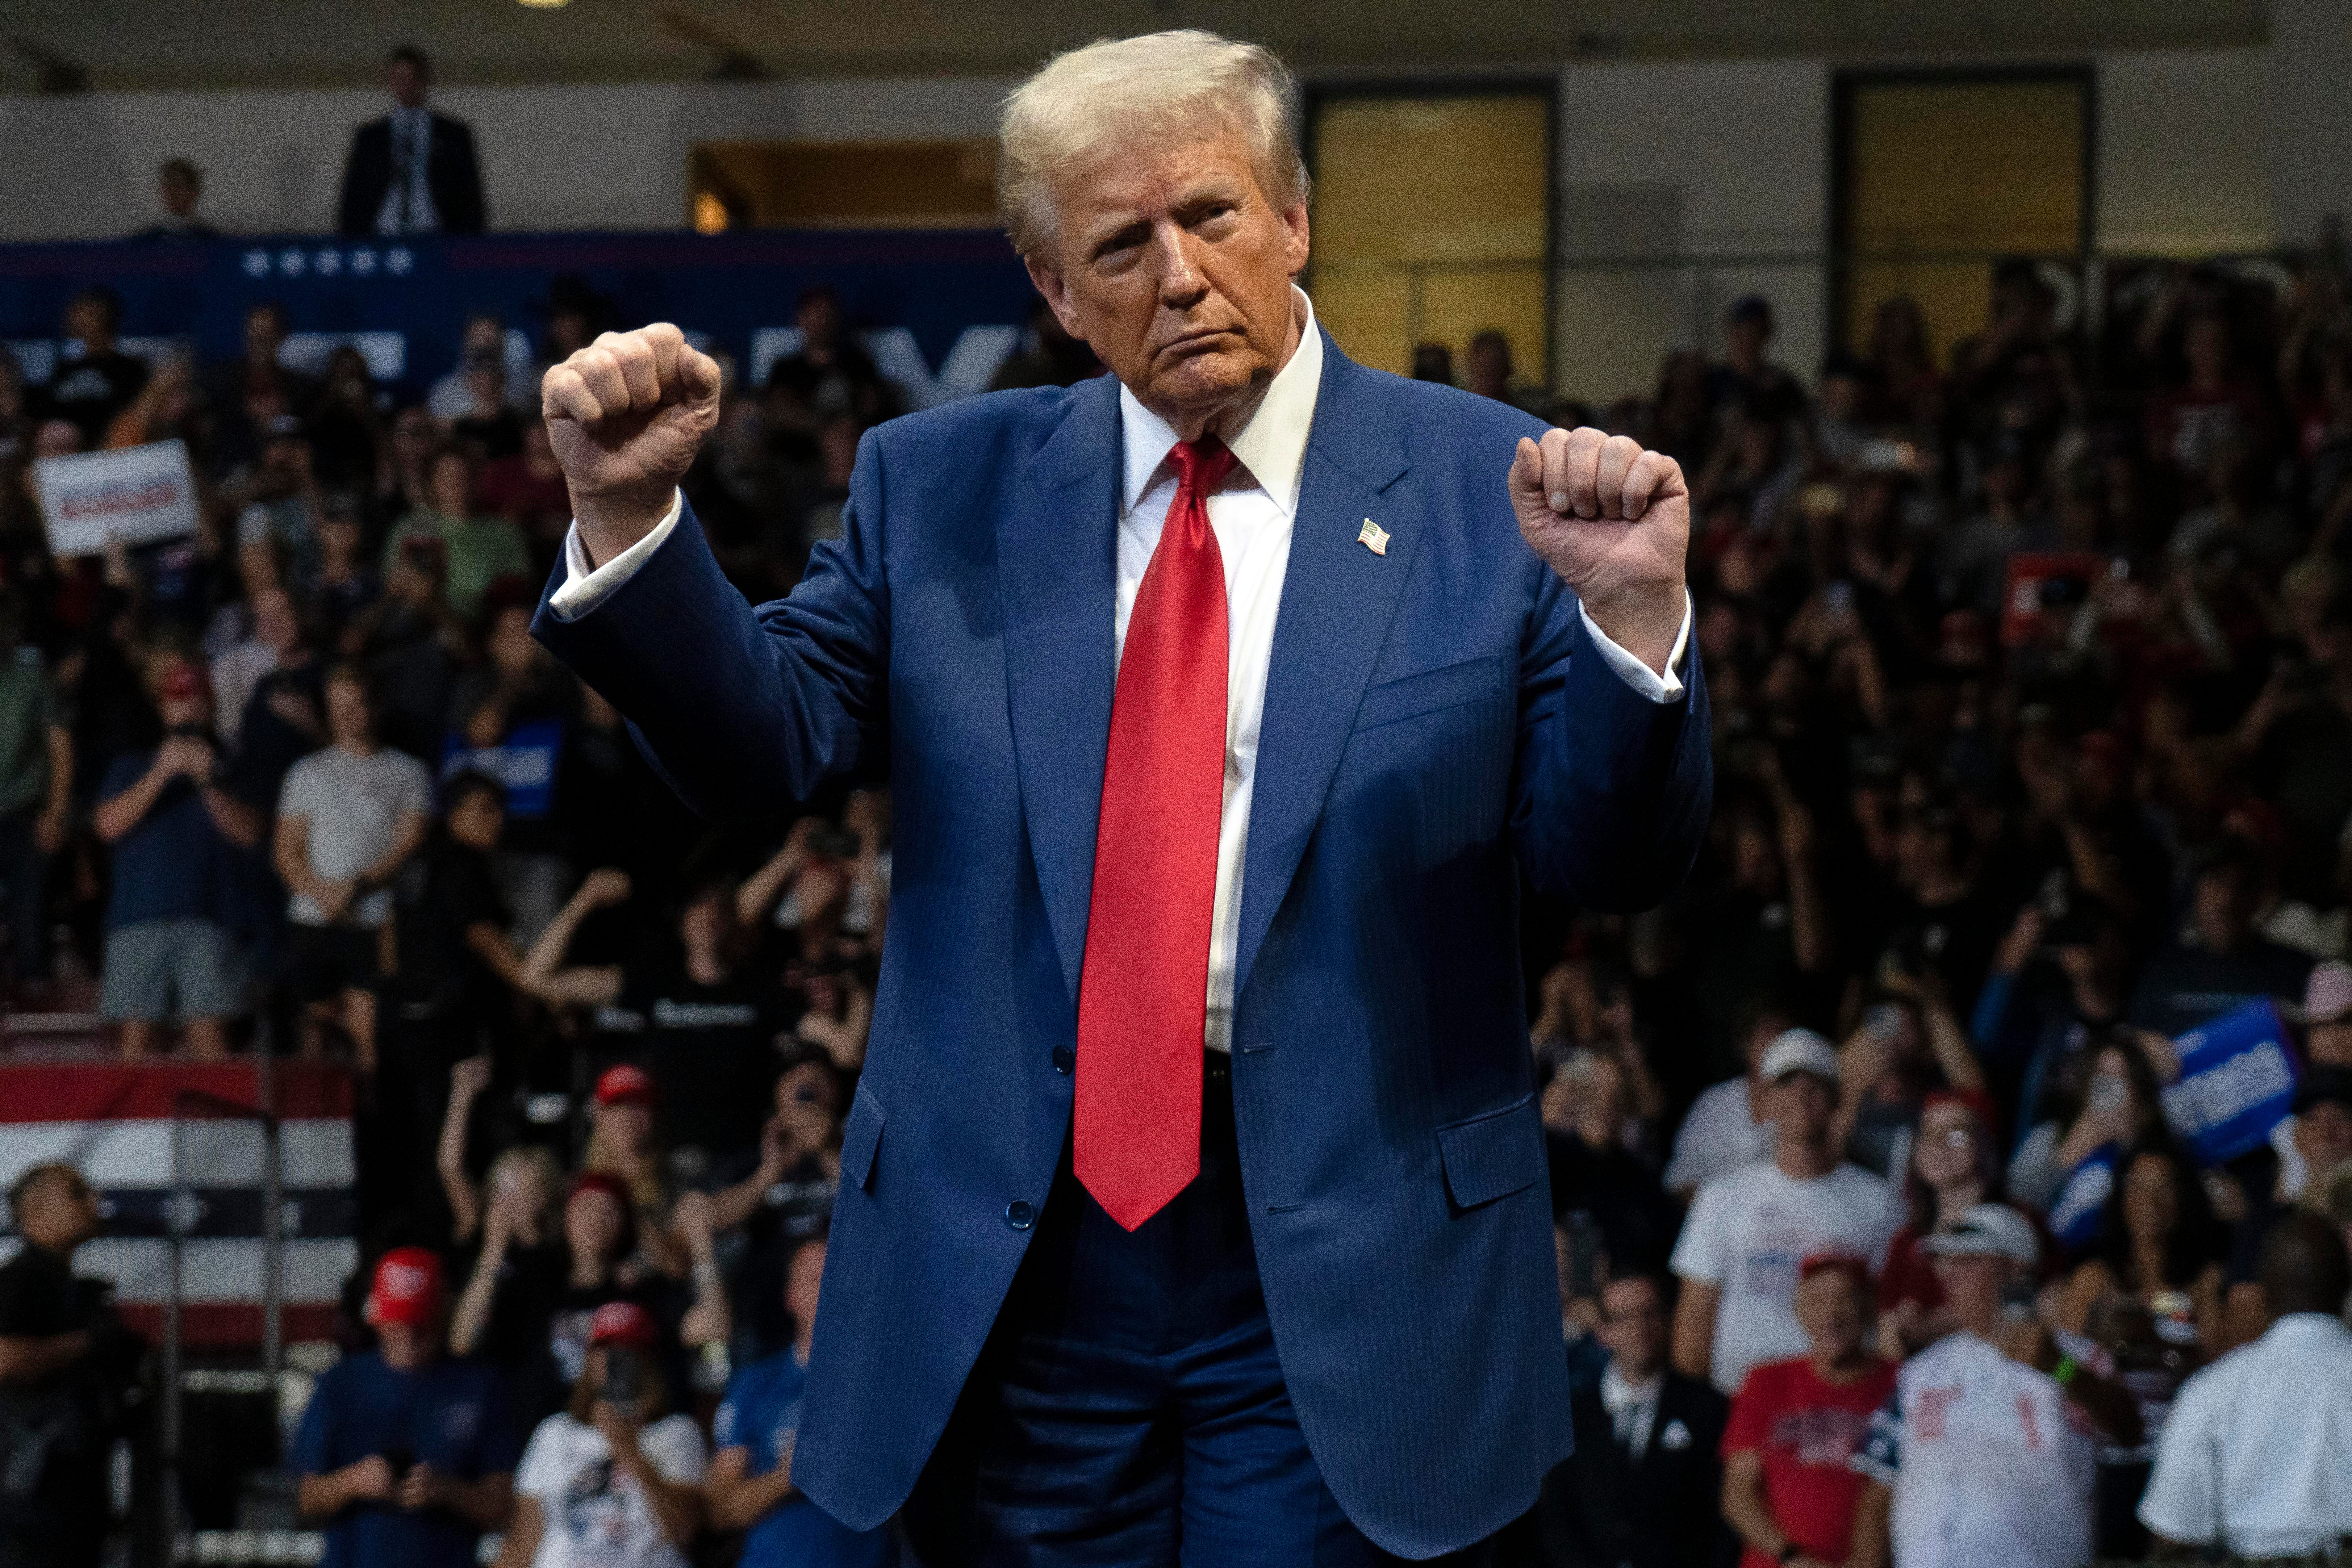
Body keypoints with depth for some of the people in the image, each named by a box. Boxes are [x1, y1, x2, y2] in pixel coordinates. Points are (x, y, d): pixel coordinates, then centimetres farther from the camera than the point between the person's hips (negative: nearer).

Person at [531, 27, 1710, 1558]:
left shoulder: (1489, 488, 1)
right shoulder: (940, 487, 8)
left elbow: (1611, 862, -2)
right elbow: (763, 743, 2)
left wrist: (1630, 614, -21)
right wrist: (631, 515, -13)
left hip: (1339, 1265, -2)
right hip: (1011, 1262, 2)